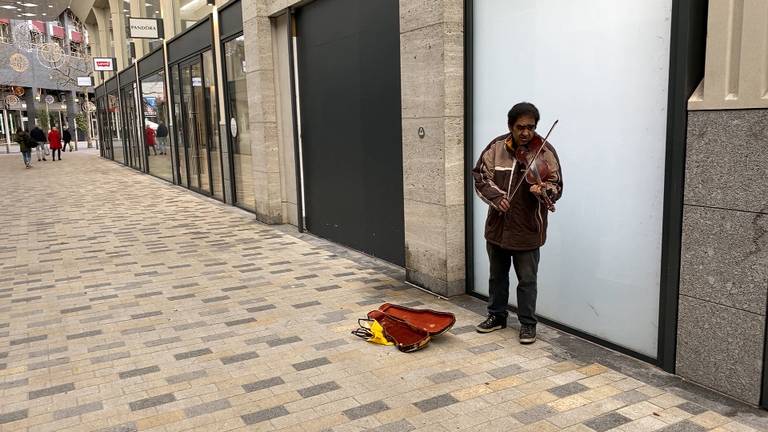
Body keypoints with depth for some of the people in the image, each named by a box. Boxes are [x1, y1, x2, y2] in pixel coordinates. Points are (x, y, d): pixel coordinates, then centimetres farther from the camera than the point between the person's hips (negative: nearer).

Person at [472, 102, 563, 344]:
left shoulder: (544, 151, -9)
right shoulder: (496, 147, -3)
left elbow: (556, 186, -12)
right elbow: (480, 178, -3)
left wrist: (543, 190, -34)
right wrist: (496, 196, -20)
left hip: (528, 229, -3)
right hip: (497, 226, 3)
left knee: (527, 280, 6)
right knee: (497, 275, 18)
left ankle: (528, 324, 22)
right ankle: (497, 316, 36)